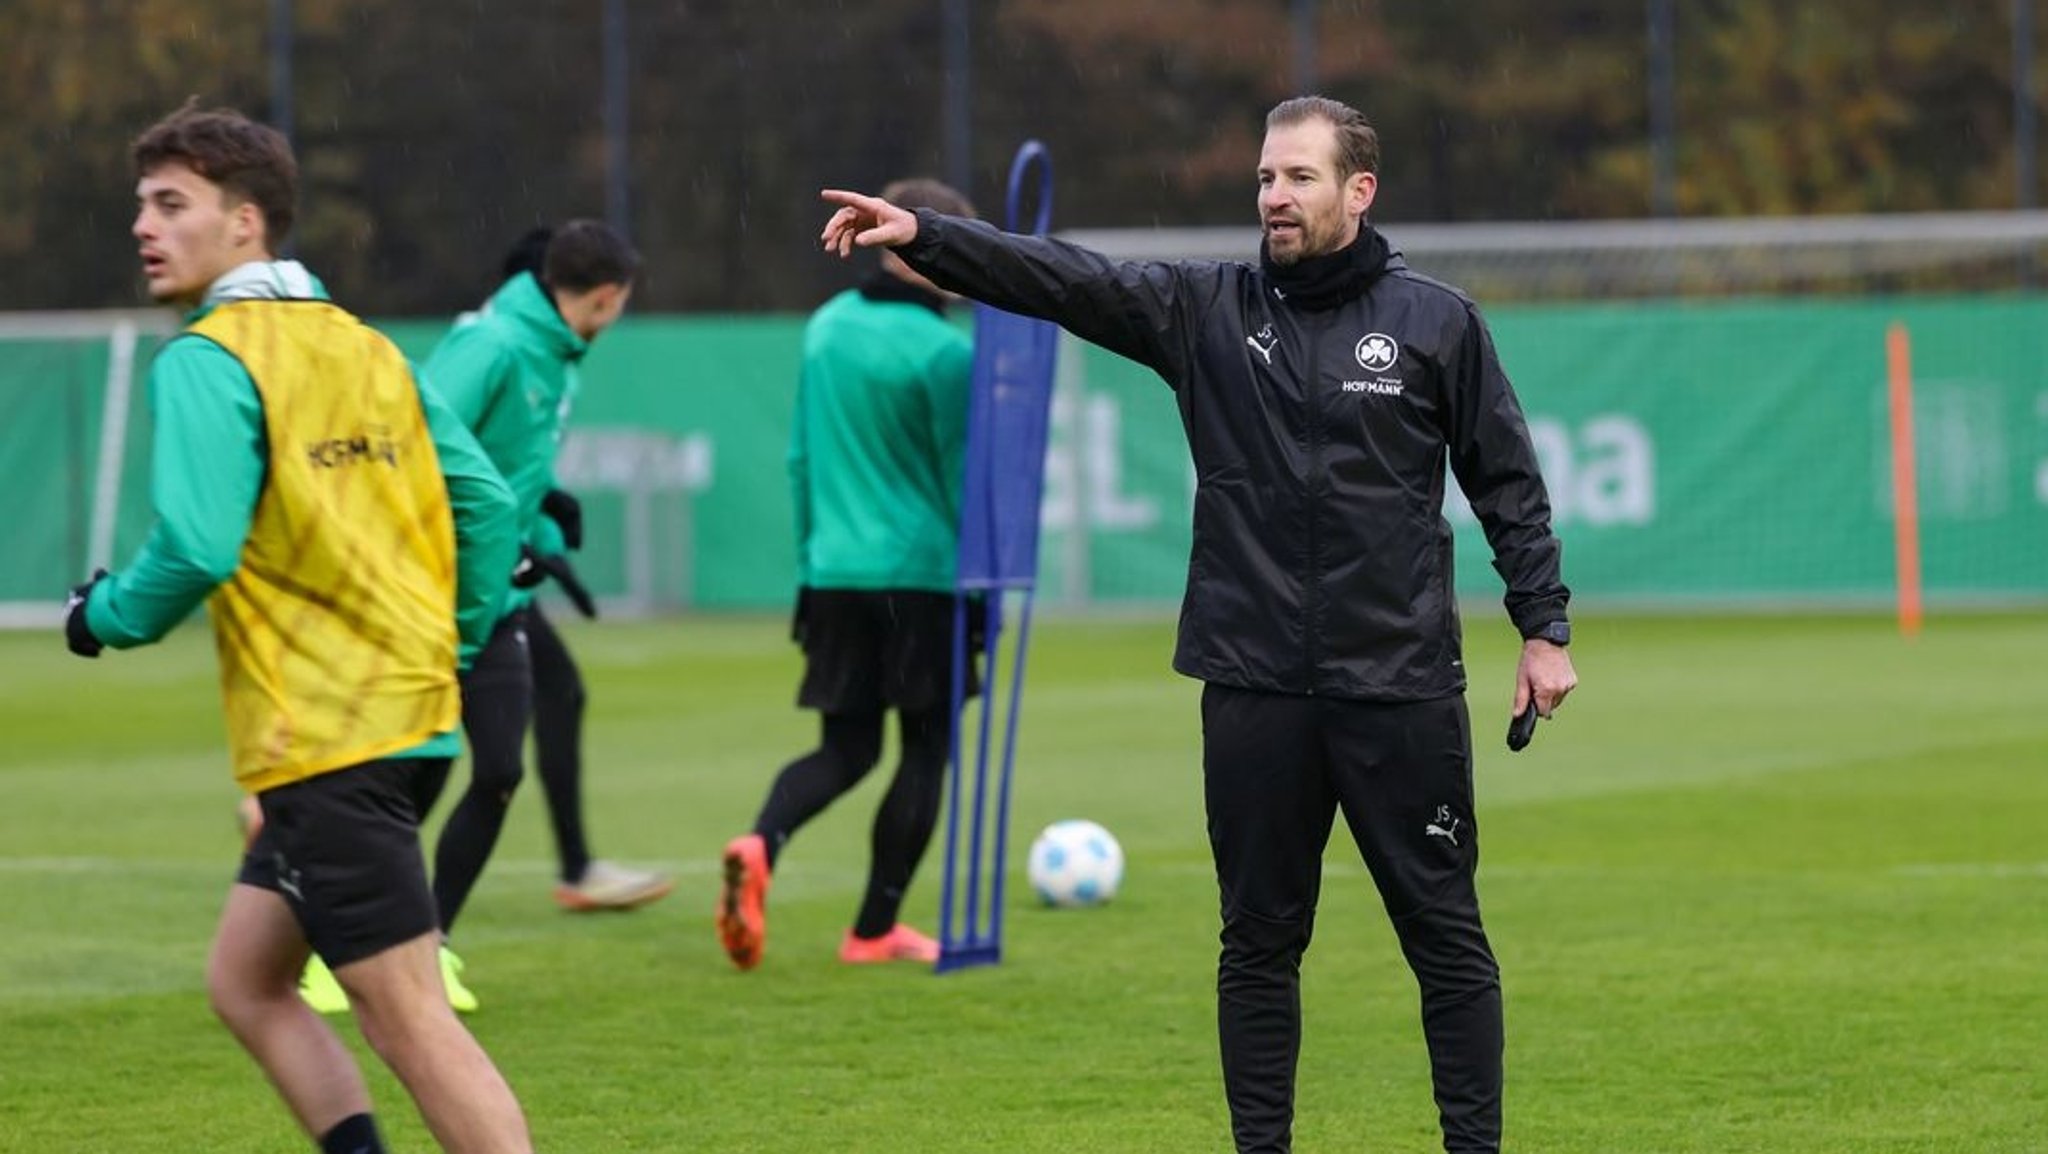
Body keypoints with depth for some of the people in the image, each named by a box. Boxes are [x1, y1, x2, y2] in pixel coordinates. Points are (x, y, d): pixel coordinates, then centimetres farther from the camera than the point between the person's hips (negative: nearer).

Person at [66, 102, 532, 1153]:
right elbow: (485, 502, 12)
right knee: (246, 980, 18)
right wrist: (446, 649, 21)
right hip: (410, 714, 9)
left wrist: (105, 618, -2)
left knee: (410, 1022, -7)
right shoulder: (364, 347, 13)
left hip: (321, 740, -9)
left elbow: (195, 547, -21)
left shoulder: (206, 359, -10)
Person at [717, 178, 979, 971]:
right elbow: (961, 477, -8)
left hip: (835, 571, 6)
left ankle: (760, 845, -16)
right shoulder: (945, 352, -12)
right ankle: (875, 929, 8)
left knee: (845, 747, 13)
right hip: (922, 572, -6)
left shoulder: (826, 328, 8)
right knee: (925, 749, 7)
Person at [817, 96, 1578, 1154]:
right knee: (1260, 939, 8)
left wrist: (1544, 628, 0)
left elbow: (1508, 483, 5)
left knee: (1444, 934, 2)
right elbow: (1060, 278, -6)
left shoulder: (1437, 322, 1)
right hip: (1253, 689, 2)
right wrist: (922, 235, -18)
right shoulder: (1207, 309, 4)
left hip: (1402, 687, -2)